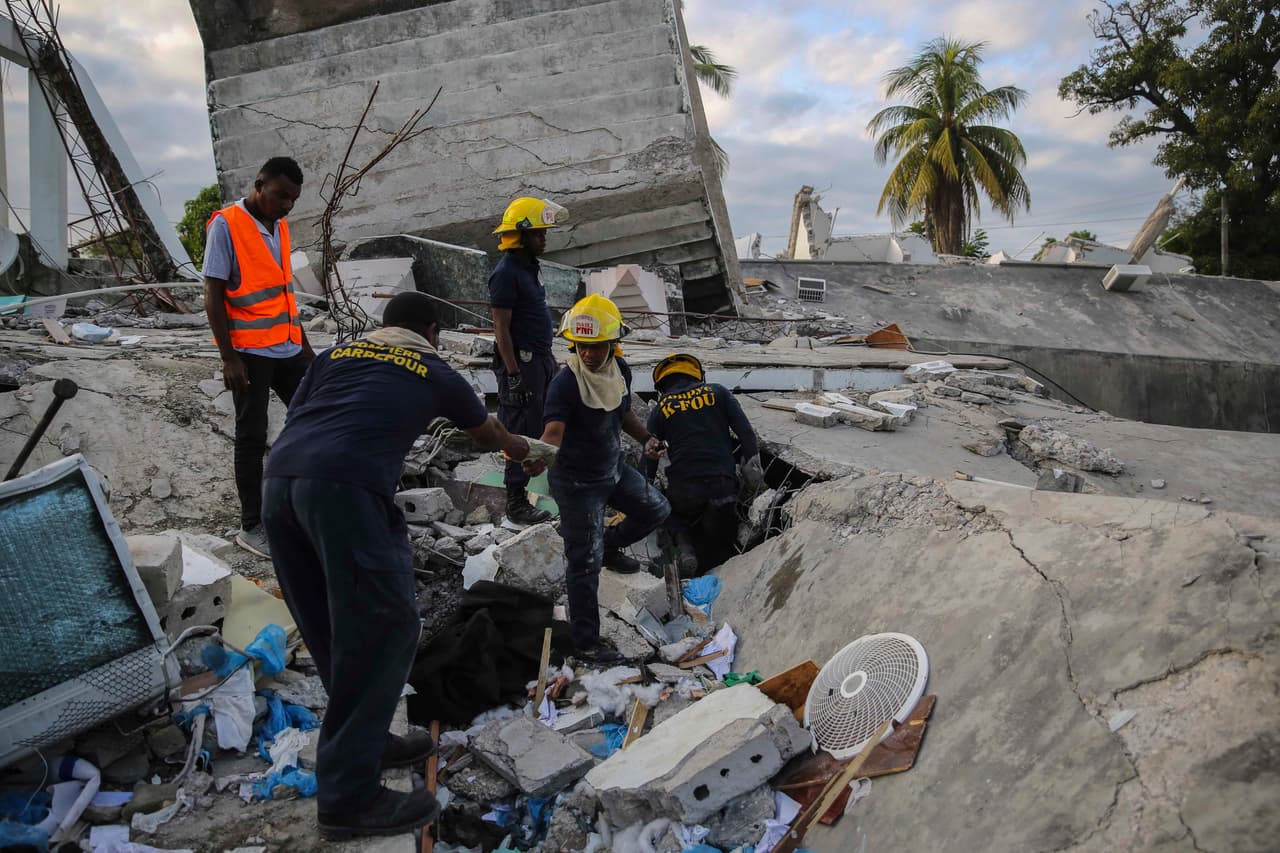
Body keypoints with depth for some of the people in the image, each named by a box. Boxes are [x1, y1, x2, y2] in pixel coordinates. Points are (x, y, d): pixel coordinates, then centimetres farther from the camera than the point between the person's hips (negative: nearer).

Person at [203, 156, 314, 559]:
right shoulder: (226, 224, -10)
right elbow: (213, 296, -12)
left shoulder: (279, 227, 11)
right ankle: (251, 526, 12)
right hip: (250, 353, -7)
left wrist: (305, 346, 18)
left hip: (288, 348, 7)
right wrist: (229, 358, -16)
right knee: (252, 438, 1)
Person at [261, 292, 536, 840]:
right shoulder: (433, 372, 21)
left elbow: (294, 420, 23)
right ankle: (348, 797, 2)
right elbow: (487, 434, 39)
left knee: (333, 628, 18)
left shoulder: (336, 354, 29)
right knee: (384, 628, 1)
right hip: (345, 487, -6)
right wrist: (520, 448, 59)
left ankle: (365, 740, 32)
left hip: (278, 480, 6)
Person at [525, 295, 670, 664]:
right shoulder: (566, 382, -27)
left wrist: (645, 438, 1)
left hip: (614, 468, 7)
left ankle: (609, 545, 42)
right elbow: (553, 432, -39)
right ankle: (586, 640, 13)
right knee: (585, 563, -1)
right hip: (577, 483, -7)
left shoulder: (620, 370, -4)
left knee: (656, 510, 20)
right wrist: (538, 457, -58)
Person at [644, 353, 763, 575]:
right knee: (721, 553, 13)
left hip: (682, 492, 0)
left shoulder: (660, 409, 9)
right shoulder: (718, 392, 9)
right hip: (723, 486, 0)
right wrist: (753, 470, 8)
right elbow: (746, 433, 3)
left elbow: (649, 459, 9)